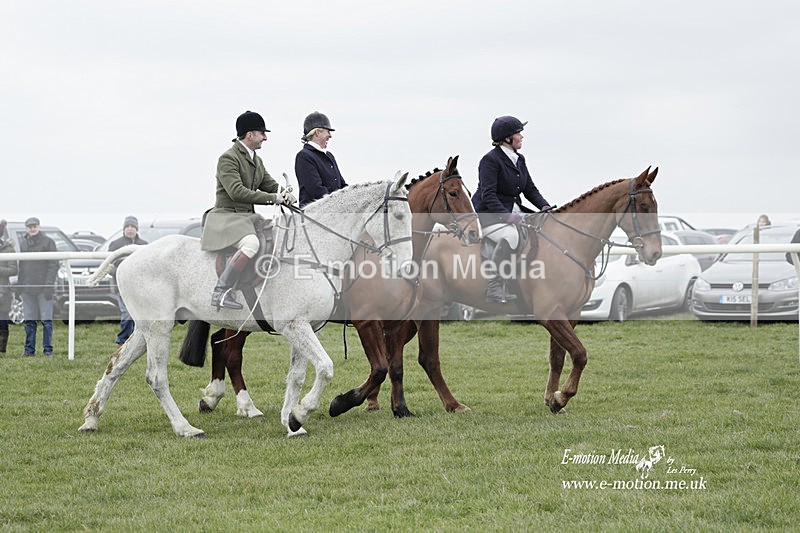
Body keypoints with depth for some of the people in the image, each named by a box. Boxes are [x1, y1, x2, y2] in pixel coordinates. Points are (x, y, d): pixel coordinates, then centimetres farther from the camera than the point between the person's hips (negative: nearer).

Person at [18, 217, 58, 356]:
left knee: (46, 319, -4)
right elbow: (18, 265, 15)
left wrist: (49, 284, -12)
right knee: (29, 321, 5)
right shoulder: (21, 243, 13)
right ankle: (29, 349, 9)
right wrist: (18, 285, 7)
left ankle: (48, 349, 1)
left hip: (43, 287, -4)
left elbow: (54, 265, -3)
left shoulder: (48, 242, 1)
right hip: (27, 287, 4)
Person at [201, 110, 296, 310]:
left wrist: (285, 195, -4)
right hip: (226, 216, -10)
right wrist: (273, 198, -23)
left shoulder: (256, 160, 17)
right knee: (251, 243, -36)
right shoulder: (228, 158, -13)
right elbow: (236, 192, -24)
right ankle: (221, 292, -35)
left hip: (247, 217, 10)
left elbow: (270, 184, 21)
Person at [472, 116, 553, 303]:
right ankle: (494, 288, -34)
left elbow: (530, 189, 15)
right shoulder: (490, 160, -13)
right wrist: (505, 216, -33)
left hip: (512, 212, 9)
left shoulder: (519, 159, 13)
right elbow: (488, 195, -21)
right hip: (488, 214, -9)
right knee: (510, 235, -37)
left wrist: (544, 206, -5)